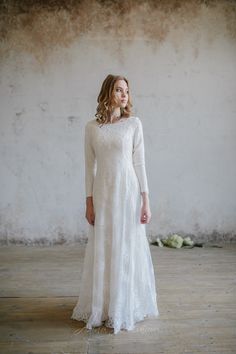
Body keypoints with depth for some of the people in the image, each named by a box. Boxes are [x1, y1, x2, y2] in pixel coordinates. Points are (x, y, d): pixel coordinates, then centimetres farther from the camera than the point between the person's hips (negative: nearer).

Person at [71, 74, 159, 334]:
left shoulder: (134, 123, 1)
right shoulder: (92, 127, 4)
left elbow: (139, 163, -1)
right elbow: (90, 166, 5)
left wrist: (146, 201, -5)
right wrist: (89, 202, 1)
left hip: (128, 192, -1)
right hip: (102, 193, 1)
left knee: (128, 249, 5)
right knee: (102, 251, 8)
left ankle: (125, 308, 23)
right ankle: (102, 308, 26)